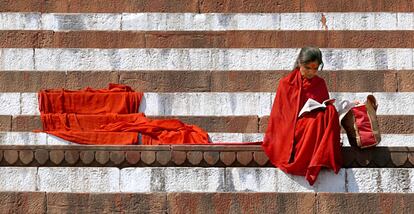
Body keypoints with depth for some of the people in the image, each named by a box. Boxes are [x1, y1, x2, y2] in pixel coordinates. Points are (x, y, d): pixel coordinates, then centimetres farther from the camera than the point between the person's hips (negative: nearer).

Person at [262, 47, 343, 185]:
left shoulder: (320, 84, 15)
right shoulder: (286, 83, 7)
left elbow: (327, 110, 18)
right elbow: (278, 112, 9)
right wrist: (271, 137, 1)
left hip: (314, 129, 3)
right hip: (290, 130, -3)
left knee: (330, 111, -30)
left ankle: (318, 161, -35)